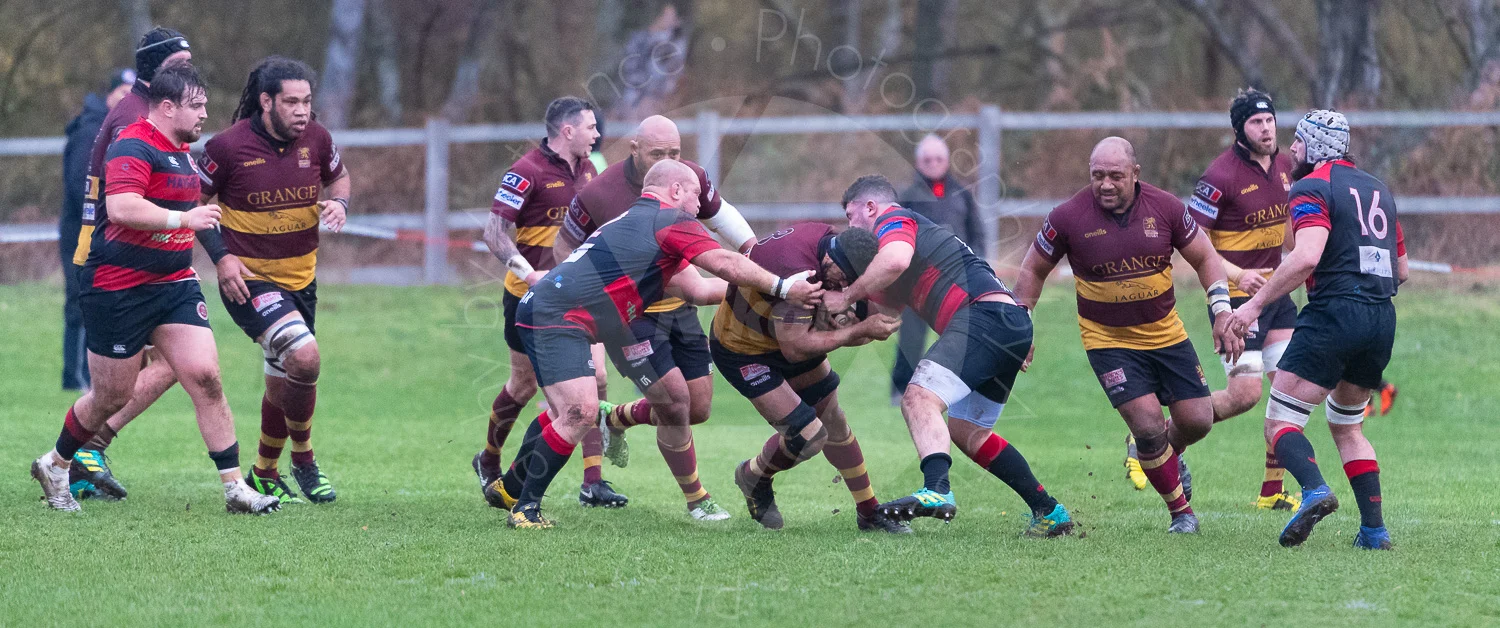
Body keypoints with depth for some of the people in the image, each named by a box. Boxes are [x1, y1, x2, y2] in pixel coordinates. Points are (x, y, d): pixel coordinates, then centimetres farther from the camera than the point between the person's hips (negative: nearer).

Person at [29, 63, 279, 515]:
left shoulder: (181, 152, 15)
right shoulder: (134, 148, -16)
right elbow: (121, 208, -32)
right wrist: (182, 219, -29)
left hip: (173, 285, 8)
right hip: (118, 289, -8)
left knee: (206, 377, -7)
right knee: (111, 398, 3)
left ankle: (235, 487, -7)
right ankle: (54, 467, 27)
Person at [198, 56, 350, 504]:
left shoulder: (316, 139, -3)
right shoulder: (228, 146, -16)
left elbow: (338, 177, 17)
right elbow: (195, 202, -4)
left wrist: (339, 202, -6)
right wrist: (222, 257, -13)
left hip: (301, 279, 6)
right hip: (249, 279, -6)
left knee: (283, 383, 17)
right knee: (305, 357, -25)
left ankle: (264, 475, 37)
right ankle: (303, 460, -4)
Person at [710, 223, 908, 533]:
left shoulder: (828, 237, -14)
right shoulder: (797, 271, -41)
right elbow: (795, 348, -36)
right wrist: (860, 330, -32)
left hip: (787, 334, 9)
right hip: (742, 352, -9)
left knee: (834, 424, 10)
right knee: (809, 436, -12)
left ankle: (869, 513, 22)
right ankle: (753, 478, 19)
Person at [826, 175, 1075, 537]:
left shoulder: (892, 220, 4)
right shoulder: (918, 230, 34)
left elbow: (895, 260, -20)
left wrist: (848, 296, -9)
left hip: (985, 313, -10)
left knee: (920, 398, -23)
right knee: (967, 432, 19)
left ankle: (937, 490, -45)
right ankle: (1048, 512, 20)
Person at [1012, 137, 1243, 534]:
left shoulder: (1165, 207, -10)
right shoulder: (1069, 217, -14)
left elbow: (1204, 258, 3)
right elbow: (1034, 269, 1)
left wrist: (1222, 312, -5)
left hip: (1166, 334, 3)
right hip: (1109, 341, -3)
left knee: (1196, 420, 1)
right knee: (1148, 425, -15)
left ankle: (1168, 454, 38)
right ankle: (1181, 510, 7)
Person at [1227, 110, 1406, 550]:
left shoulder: (1313, 189, -4)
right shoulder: (1379, 190, 20)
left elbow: (1306, 257, -20)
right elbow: (1401, 270, 23)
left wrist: (1256, 303, -16)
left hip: (1334, 313, -7)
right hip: (1383, 317, 7)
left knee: (1280, 423, -6)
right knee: (1347, 427, 22)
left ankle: (1315, 491, -32)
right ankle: (1374, 527, 10)